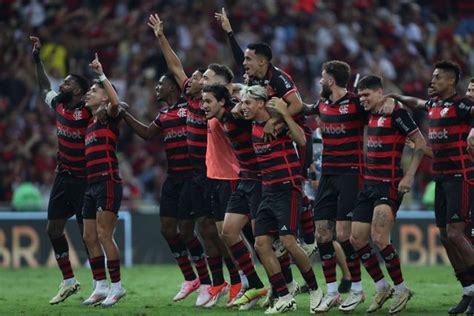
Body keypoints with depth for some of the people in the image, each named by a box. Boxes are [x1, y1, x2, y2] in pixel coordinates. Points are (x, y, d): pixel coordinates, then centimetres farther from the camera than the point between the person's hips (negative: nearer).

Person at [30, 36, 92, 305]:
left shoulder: (88, 111, -16)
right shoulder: (58, 104, 6)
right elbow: (45, 87, 25)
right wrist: (37, 59, 22)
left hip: (84, 179, -8)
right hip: (63, 177, 8)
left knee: (88, 232, -5)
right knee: (54, 228, 8)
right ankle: (69, 282, 18)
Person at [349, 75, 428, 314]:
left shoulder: (395, 113, -11)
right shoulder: (371, 115, 13)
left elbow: (420, 143, -12)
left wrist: (409, 176, -17)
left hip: (389, 184, -9)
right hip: (369, 184, 9)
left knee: (379, 238, -16)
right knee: (357, 238, 3)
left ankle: (401, 289, -1)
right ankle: (381, 288, 15)